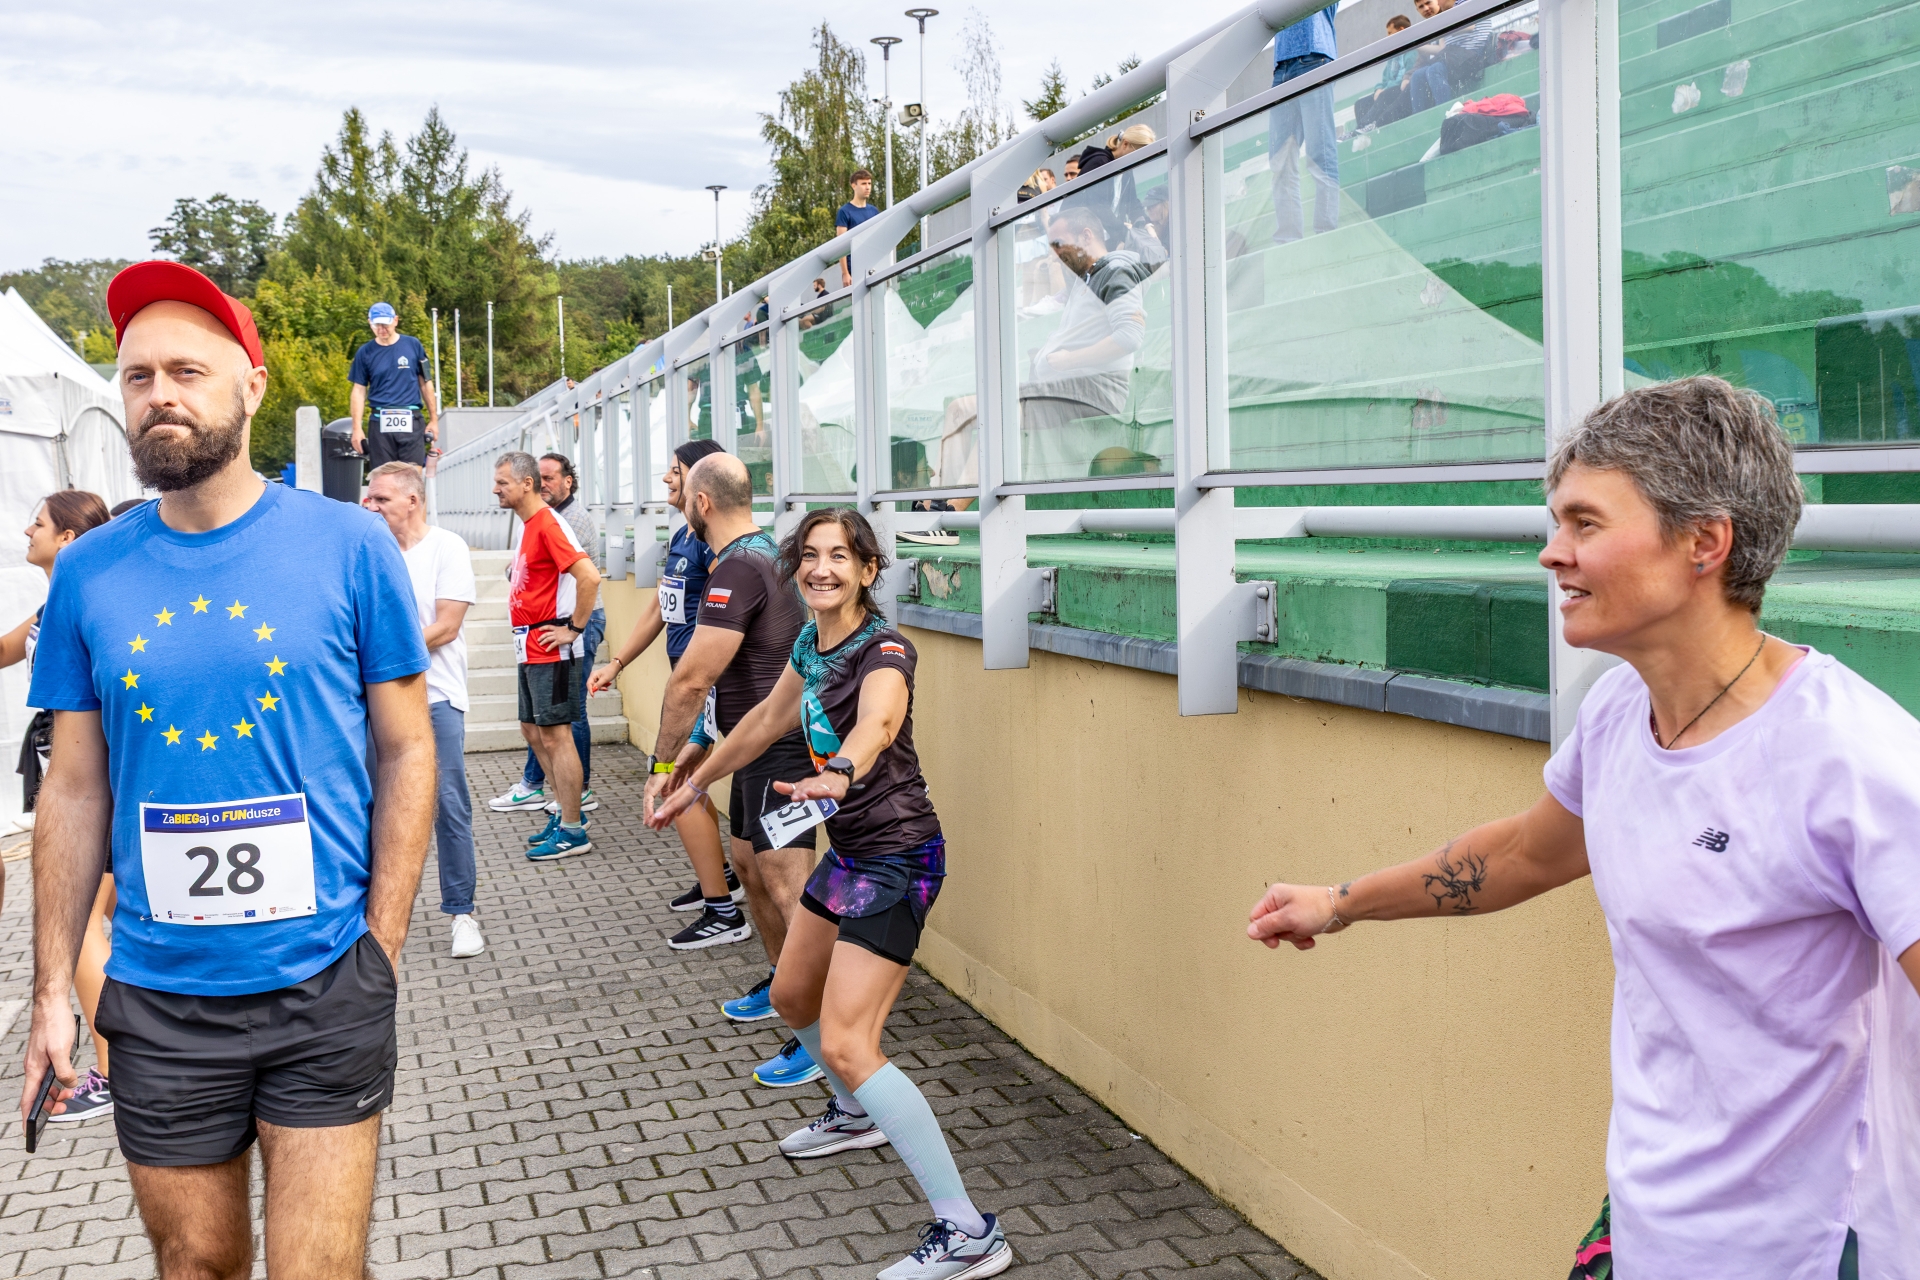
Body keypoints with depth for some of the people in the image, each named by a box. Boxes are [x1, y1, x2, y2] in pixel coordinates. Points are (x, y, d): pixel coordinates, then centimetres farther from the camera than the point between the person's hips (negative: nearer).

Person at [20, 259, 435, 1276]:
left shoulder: (348, 545, -6)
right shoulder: (89, 572, 1)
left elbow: (406, 749, -1)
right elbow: (74, 789, 7)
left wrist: (381, 944, -7)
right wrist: (52, 993, 4)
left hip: (325, 987, -2)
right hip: (159, 999, 3)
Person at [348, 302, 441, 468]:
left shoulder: (413, 345, 5)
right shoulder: (365, 352, 5)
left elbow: (425, 382, 10)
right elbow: (359, 391, 7)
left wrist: (434, 419, 8)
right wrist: (357, 428, 0)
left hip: (411, 422, -1)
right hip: (380, 423, 1)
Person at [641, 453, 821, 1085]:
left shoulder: (738, 569, -20)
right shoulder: (764, 553, 14)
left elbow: (690, 682, -21)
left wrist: (662, 765, -11)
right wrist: (699, 743, 18)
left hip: (778, 750, -11)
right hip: (756, 747, 11)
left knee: (788, 888, -11)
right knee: (749, 865, 22)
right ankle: (782, 985, 38)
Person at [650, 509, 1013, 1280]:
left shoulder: (884, 654, -21)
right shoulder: (811, 642, 4)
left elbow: (876, 723, -44)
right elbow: (769, 720, 21)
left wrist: (839, 774, -66)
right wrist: (696, 784, 30)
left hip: (895, 860, -9)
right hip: (850, 850, 9)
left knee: (845, 1044, -16)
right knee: (793, 997, 24)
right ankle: (856, 1115, 54)